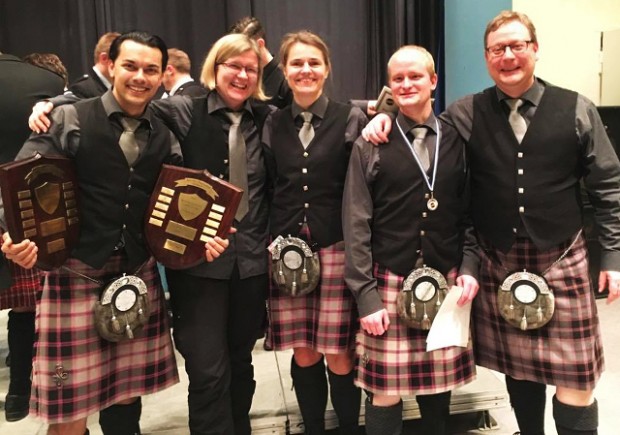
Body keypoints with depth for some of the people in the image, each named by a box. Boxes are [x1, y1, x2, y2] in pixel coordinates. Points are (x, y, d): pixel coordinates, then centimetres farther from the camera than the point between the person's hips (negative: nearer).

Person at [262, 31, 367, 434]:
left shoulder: (351, 119, 0)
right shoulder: (273, 124, 10)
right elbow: (266, 188, 12)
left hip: (337, 247, -3)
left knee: (339, 356, 1)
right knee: (303, 355, 9)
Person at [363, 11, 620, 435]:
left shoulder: (576, 110, 0)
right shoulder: (466, 114, 0)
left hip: (563, 263, -1)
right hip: (497, 265, 1)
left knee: (576, 382, 2)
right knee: (519, 370, 14)